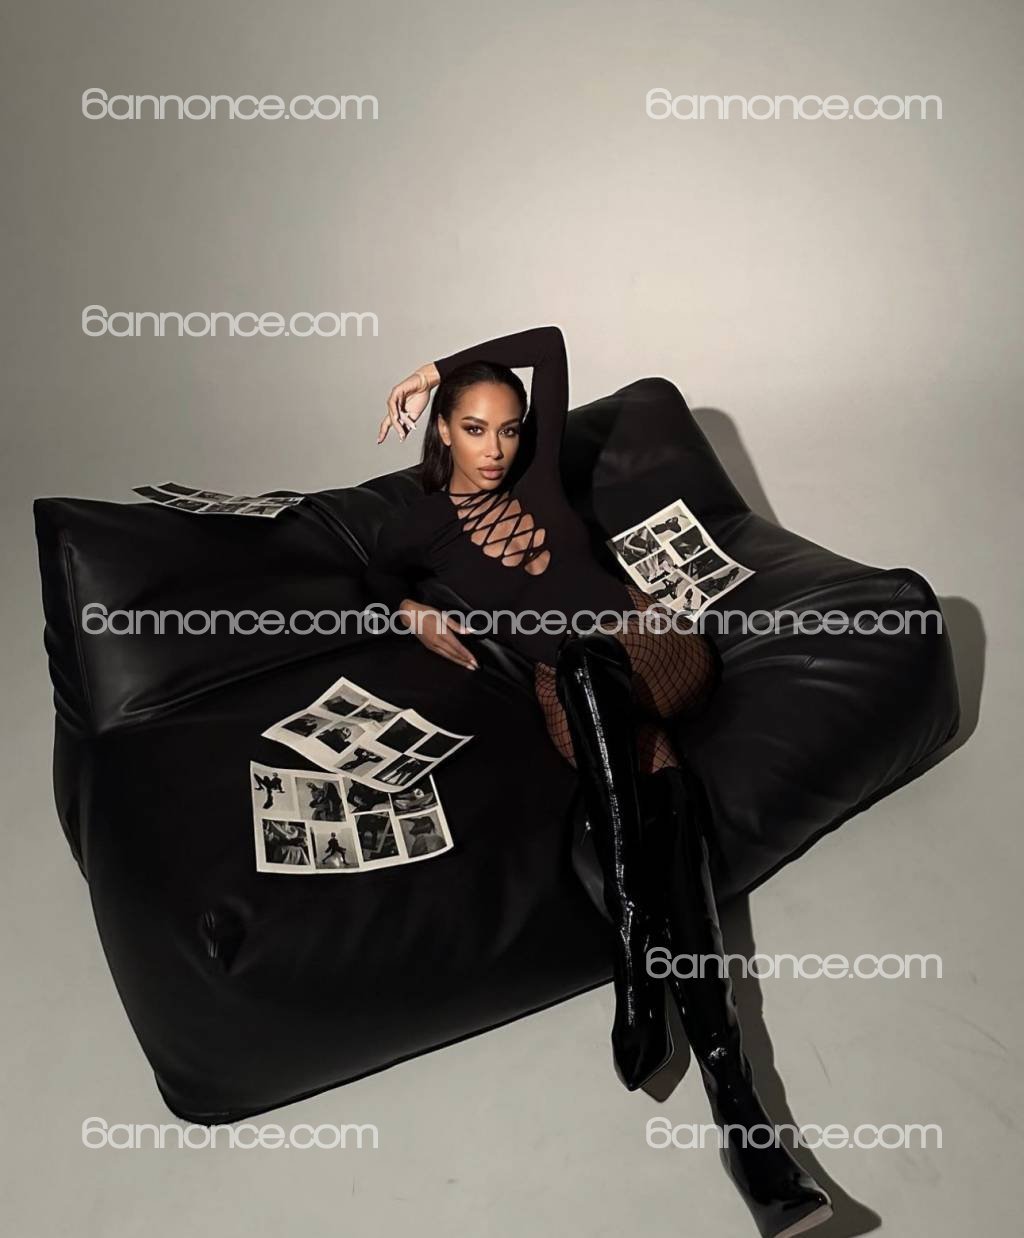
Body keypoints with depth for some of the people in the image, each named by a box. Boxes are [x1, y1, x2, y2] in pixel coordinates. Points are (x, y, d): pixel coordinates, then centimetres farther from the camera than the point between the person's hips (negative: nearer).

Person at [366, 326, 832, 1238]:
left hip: (656, 648, 1)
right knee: (667, 790, -32)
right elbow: (378, 580, 33)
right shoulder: (419, 527, 12)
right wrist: (414, 614, 11)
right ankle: (729, 1089, -39)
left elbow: (549, 343, 22)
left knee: (584, 663, -36)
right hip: (574, 691, 0)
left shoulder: (537, 473, 15)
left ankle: (634, 964, -39)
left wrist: (437, 367, 22)